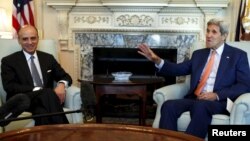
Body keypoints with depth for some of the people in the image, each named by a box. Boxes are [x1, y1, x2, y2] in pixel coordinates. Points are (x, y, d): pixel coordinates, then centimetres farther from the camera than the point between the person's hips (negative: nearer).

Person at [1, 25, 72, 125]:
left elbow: (65, 77, 17)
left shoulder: (48, 58, 18)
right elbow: (9, 86, -6)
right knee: (48, 93, -34)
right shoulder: (9, 61, 7)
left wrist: (61, 85, -10)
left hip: (46, 98, 3)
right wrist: (37, 90, -19)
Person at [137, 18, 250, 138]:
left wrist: (217, 95, -15)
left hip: (220, 101, -4)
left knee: (200, 106, -38)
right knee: (168, 105, -26)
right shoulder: (199, 53, 20)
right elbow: (179, 69, 14)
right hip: (195, 99, 4)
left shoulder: (238, 55, 7)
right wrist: (157, 60, -4)